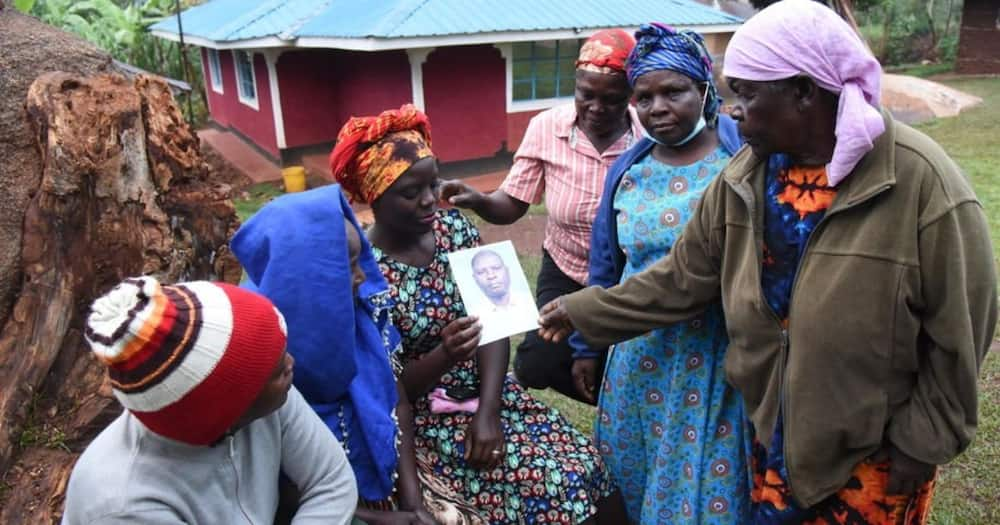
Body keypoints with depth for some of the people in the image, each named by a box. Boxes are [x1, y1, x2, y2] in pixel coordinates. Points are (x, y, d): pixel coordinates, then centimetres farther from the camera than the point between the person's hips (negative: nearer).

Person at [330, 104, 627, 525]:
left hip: (490, 393, 5)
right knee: (552, 485, -15)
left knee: (588, 468, -5)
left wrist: (488, 412, -16)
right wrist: (443, 357, -31)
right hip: (425, 418, -4)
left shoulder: (455, 228, -2)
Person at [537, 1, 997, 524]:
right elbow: (681, 278, -2)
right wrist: (583, 311, -2)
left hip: (874, 450, -4)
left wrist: (920, 446, -9)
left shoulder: (922, 182, -23)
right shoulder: (744, 177, -8)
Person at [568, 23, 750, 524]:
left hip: (718, 357, -4)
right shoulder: (626, 170, 4)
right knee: (633, 481, 18)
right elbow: (605, 268, 10)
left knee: (709, 484, 10)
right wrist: (587, 346, 12)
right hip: (640, 356, 4)